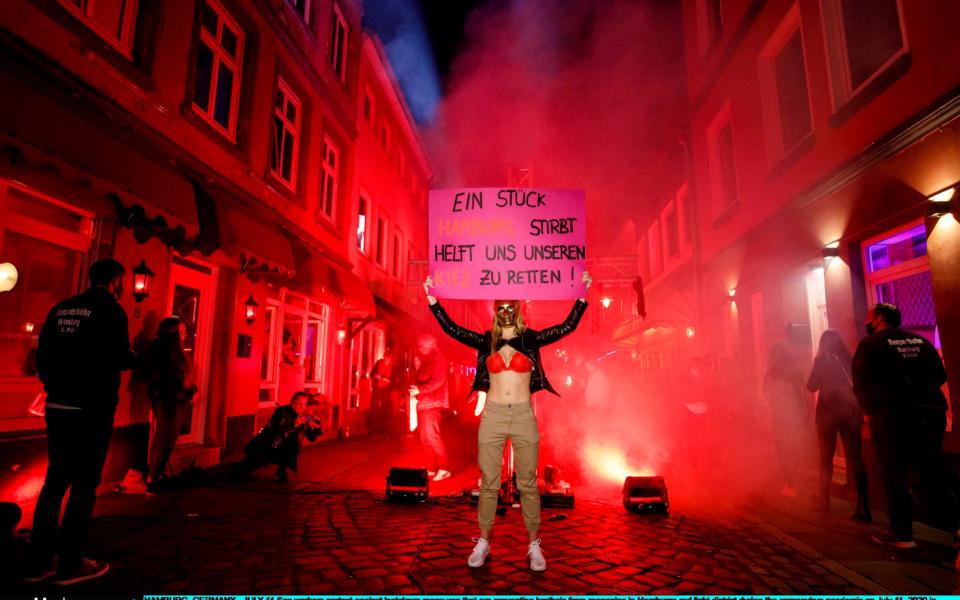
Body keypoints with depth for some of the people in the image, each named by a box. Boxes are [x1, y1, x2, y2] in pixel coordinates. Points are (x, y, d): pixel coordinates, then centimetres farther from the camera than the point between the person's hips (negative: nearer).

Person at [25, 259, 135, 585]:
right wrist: (132, 357, 5)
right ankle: (70, 564, 10)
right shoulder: (111, 310, -11)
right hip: (92, 409, -7)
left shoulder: (60, 308, 11)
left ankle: (39, 561, 21)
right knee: (84, 484, 3)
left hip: (57, 406, 7)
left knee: (55, 480, 15)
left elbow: (42, 357, 13)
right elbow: (121, 359, -17)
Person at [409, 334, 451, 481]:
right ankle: (433, 468, 16)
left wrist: (419, 390, -21)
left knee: (432, 436, -13)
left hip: (432, 403, -9)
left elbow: (438, 381, -18)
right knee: (425, 438, 9)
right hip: (424, 403, 9)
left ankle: (443, 469, -8)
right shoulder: (426, 360, 21)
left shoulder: (438, 358, -7)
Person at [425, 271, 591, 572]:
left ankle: (534, 545, 19)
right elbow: (451, 329, -3)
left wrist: (582, 295, -9)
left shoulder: (530, 339, 3)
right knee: (489, 484, 7)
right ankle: (483, 542, 21)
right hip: (492, 417, 1)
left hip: (524, 416, 0)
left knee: (528, 484, 6)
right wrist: (432, 298, -6)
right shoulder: (485, 341, 5)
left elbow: (568, 326, -3)